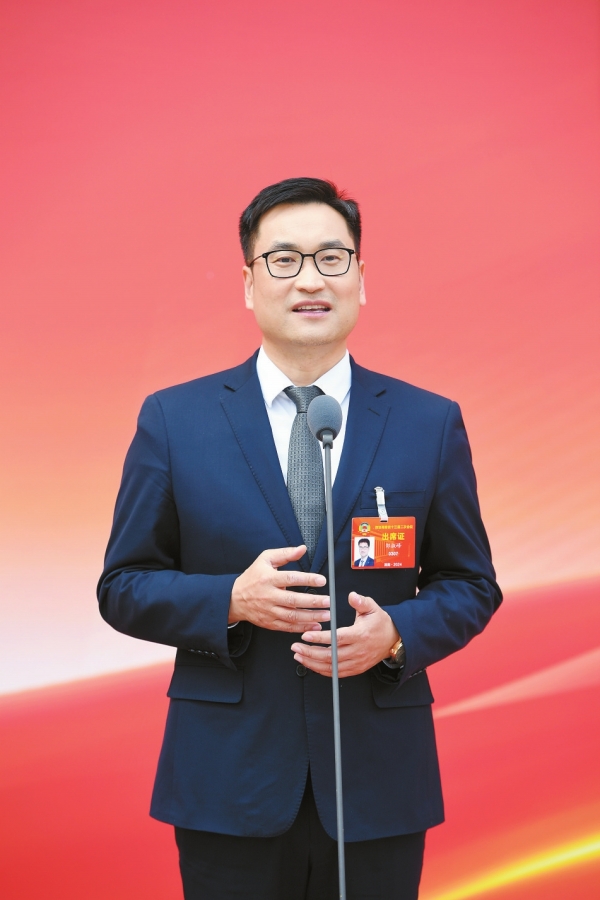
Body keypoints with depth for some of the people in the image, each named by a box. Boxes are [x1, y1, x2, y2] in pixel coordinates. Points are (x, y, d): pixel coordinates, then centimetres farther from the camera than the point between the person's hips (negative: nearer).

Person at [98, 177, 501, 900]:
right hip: (227, 781, -1)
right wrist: (231, 600, -16)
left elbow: (470, 584, 7)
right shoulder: (173, 420, 0)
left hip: (378, 784, 1)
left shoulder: (431, 423, 3)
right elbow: (122, 586, 2)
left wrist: (396, 633, -13)